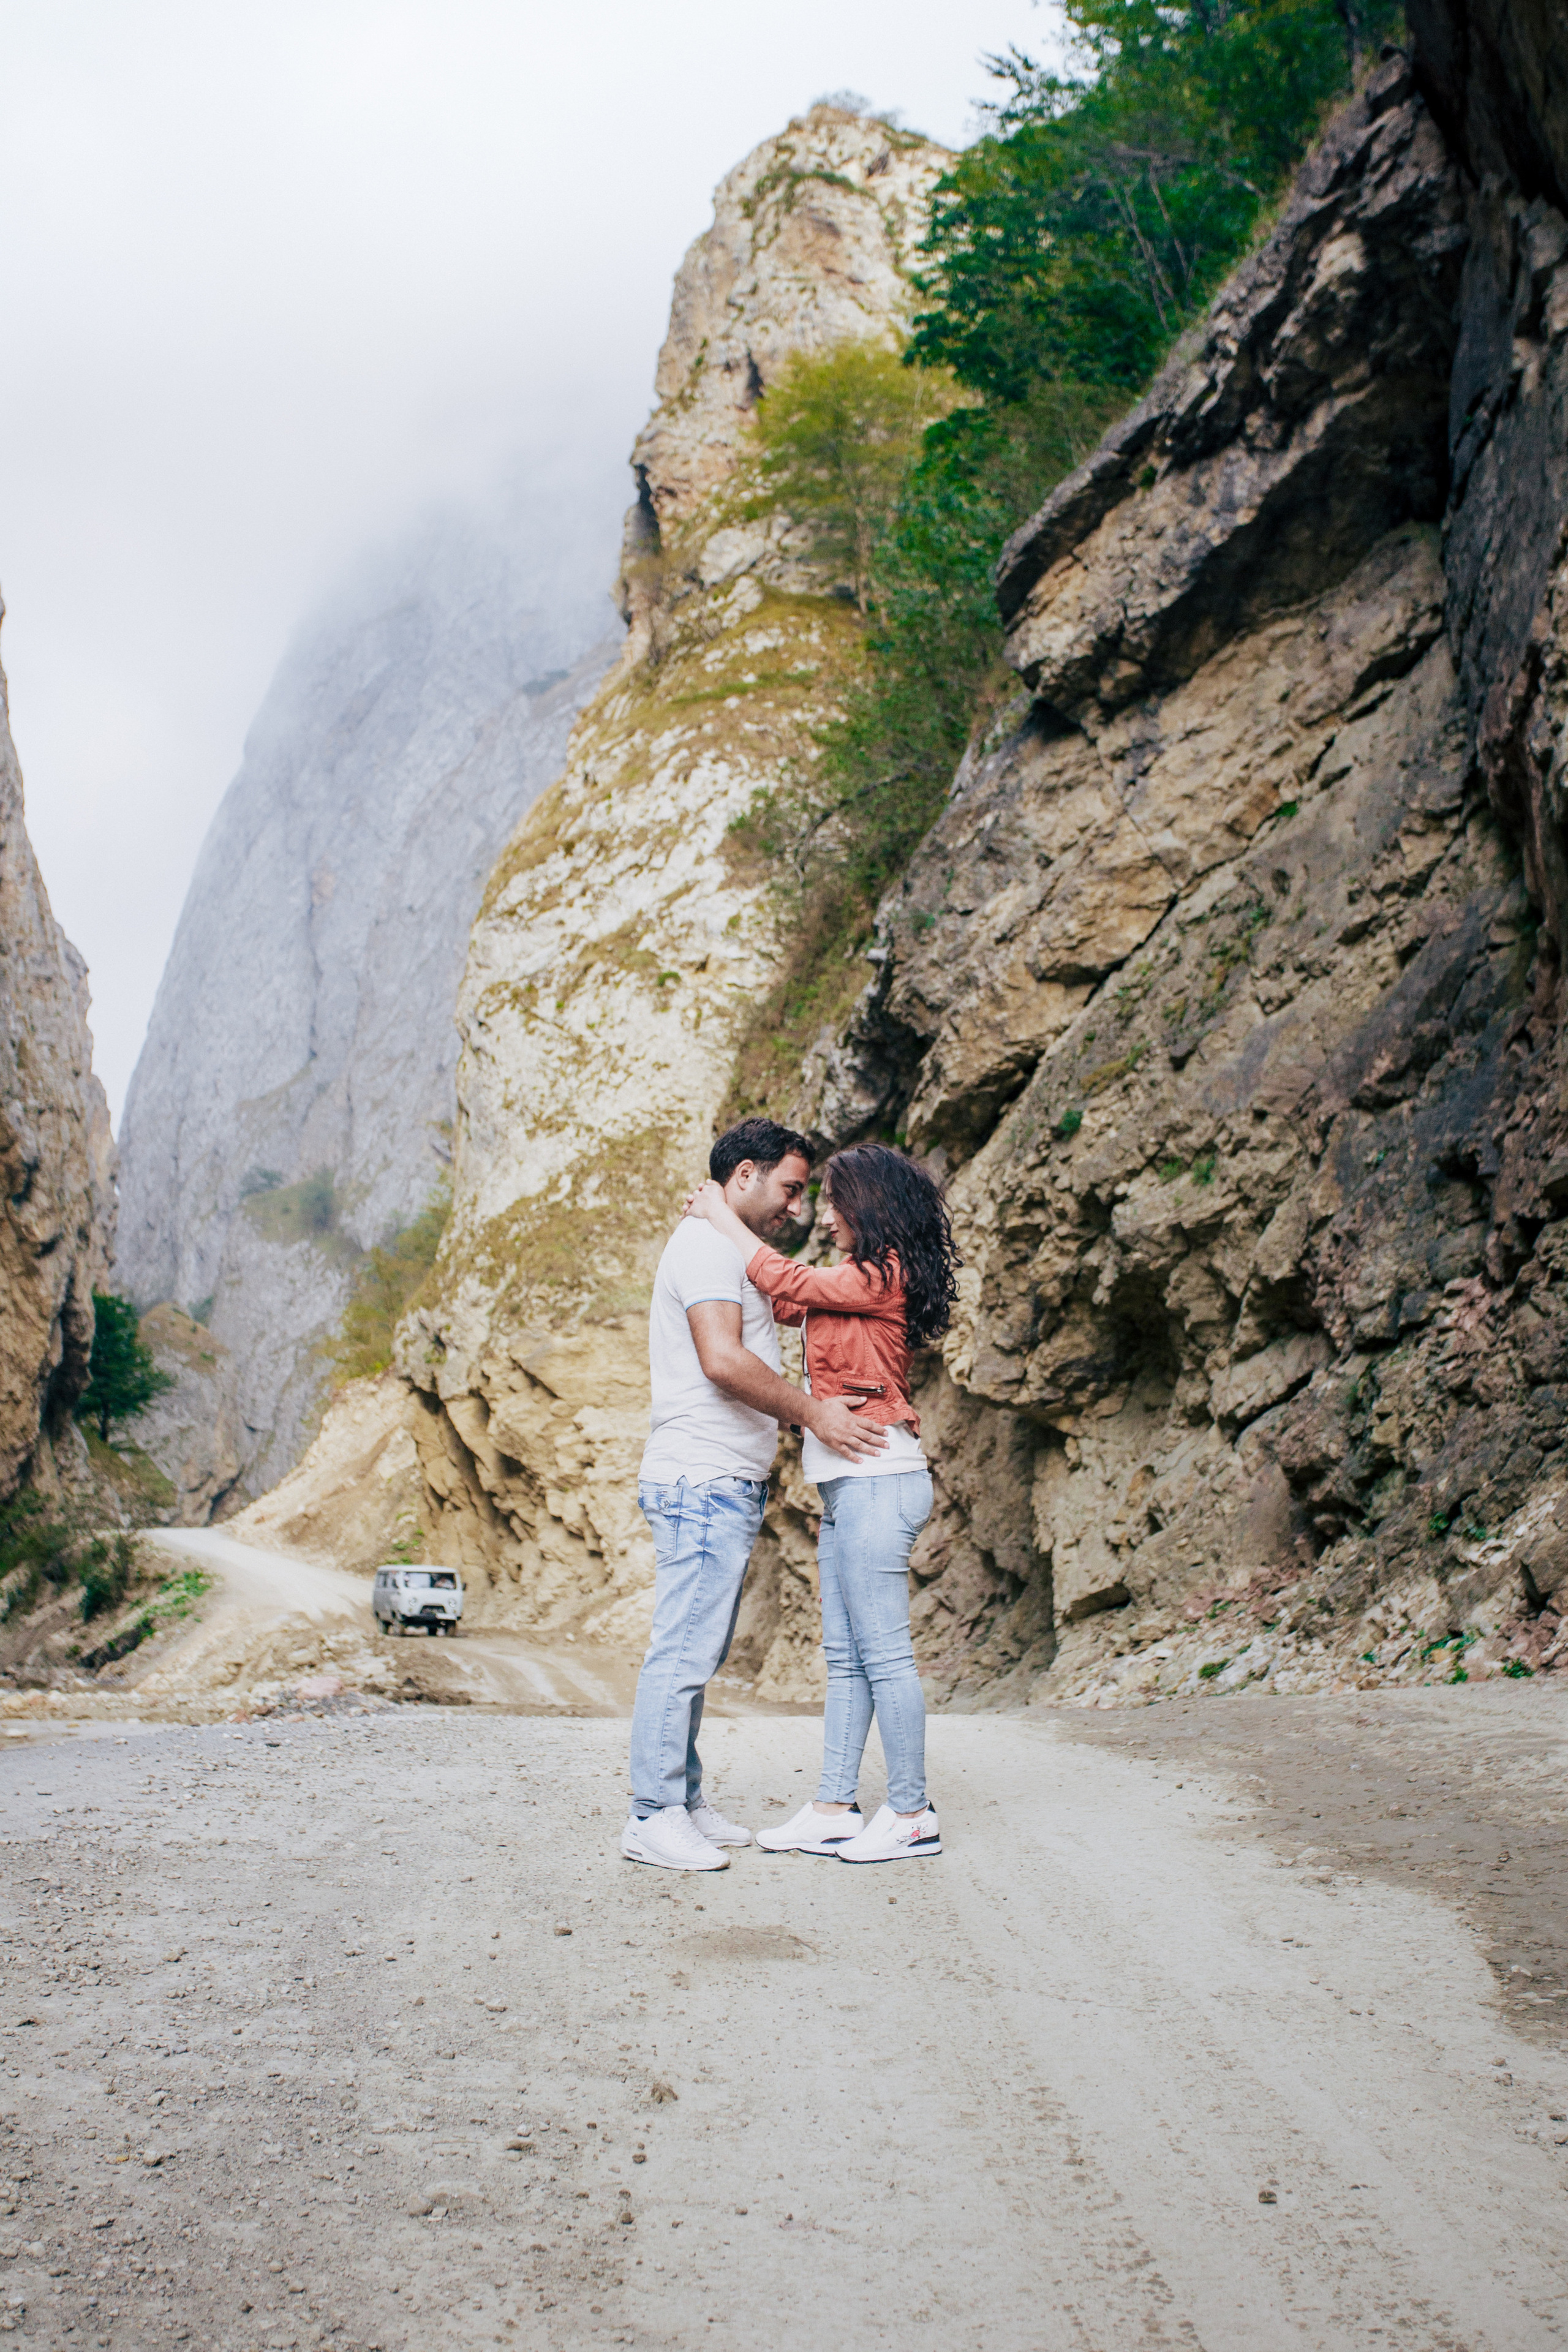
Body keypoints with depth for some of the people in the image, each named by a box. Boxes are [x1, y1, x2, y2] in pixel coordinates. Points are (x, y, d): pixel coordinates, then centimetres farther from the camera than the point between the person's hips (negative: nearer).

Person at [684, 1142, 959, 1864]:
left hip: (877, 1479, -10)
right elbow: (788, 1306, 23)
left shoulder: (884, 1275, -11)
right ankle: (836, 1809, 14)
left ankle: (912, 1815, 2)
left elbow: (788, 1284, -10)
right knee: (845, 1655, 10)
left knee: (882, 1652, -5)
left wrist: (722, 1217, 3)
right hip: (850, 1485, 10)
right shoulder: (864, 1281, 17)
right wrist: (718, 1224, 19)